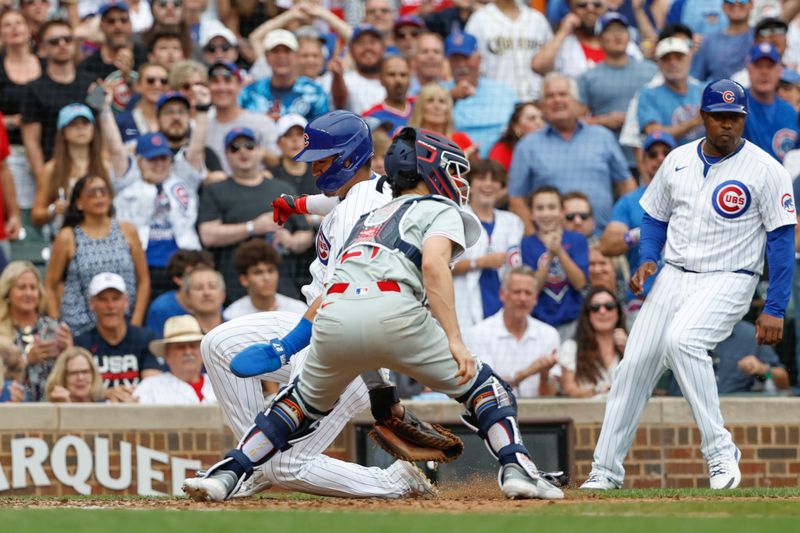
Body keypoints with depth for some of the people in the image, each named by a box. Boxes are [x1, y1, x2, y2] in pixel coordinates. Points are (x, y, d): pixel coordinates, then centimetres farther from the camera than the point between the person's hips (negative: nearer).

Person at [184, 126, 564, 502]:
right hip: (393, 312, -5)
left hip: (333, 316, 5)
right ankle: (516, 469, -9)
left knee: (303, 402, 28)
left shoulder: (371, 217, 37)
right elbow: (433, 265, -4)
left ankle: (225, 476, 16)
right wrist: (454, 340, -11)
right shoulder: (440, 210, 17)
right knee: (482, 387, 10)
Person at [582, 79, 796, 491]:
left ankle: (719, 451, -25)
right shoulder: (678, 161, 7)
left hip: (728, 281, -5)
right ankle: (605, 470, 9)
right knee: (635, 363, -2)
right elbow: (655, 216, 19)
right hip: (674, 277, 6)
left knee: (682, 340, -32)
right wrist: (646, 260, -1)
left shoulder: (766, 170, -8)